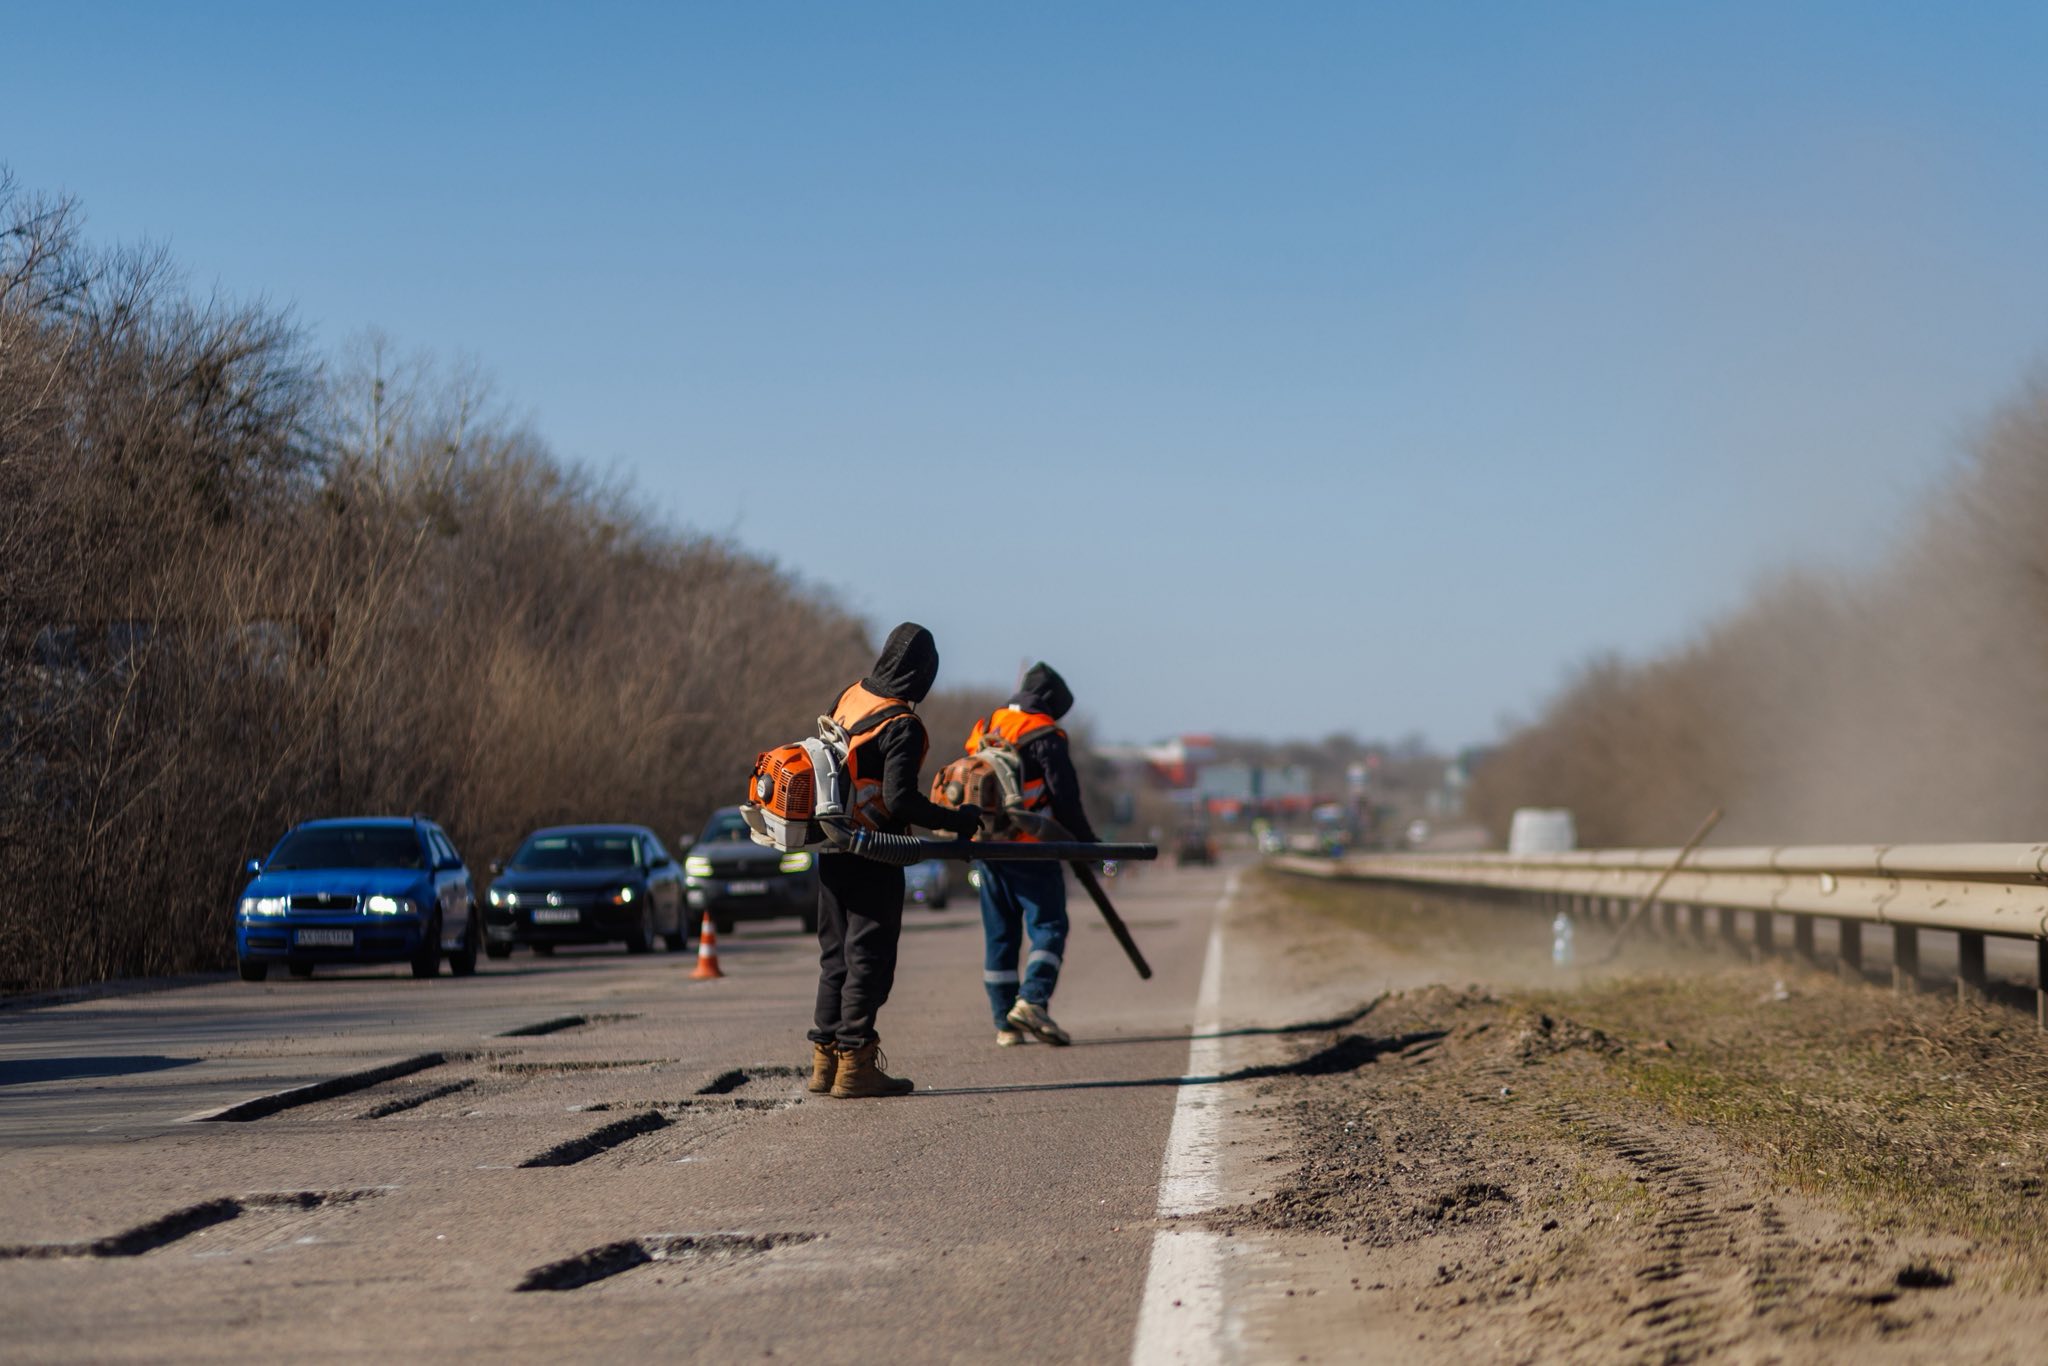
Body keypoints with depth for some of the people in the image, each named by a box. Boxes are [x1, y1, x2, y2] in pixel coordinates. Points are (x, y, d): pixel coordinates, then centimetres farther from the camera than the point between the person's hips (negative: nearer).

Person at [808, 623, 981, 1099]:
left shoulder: (849, 697, 5)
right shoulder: (901, 726, -18)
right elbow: (901, 800, -23)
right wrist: (955, 821, -13)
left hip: (831, 848, 8)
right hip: (873, 856, -8)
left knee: (837, 953, 15)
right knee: (870, 957, -1)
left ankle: (825, 1060, 18)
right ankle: (854, 1064, -1)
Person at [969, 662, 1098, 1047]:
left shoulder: (984, 729, 15)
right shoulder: (1045, 735, -7)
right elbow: (1065, 798, -9)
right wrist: (1086, 842, -1)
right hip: (1029, 847, -7)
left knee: (999, 934, 10)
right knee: (1048, 927, -3)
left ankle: (1005, 1023, 10)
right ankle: (1032, 1000, -22)